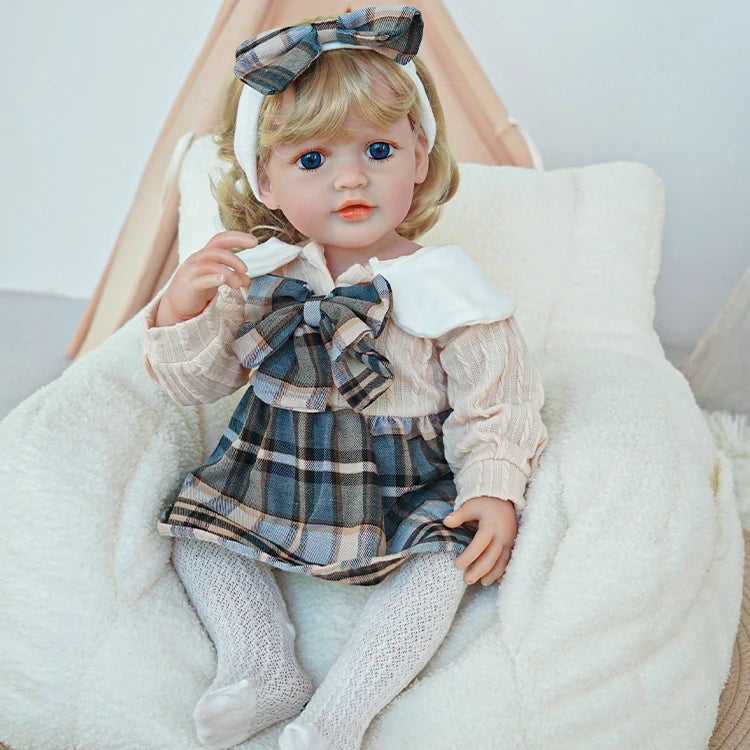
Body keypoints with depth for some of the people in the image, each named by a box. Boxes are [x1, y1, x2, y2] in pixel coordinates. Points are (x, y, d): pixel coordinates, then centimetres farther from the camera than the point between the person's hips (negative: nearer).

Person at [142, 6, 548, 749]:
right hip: (271, 470, 4)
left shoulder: (443, 287, -14)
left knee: (443, 560, -25)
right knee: (193, 530, -2)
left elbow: (493, 403, -8)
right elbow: (193, 379, -1)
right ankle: (265, 671, -2)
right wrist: (180, 306, -21)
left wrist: (494, 490, -24)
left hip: (405, 487, -3)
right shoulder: (257, 271, -6)